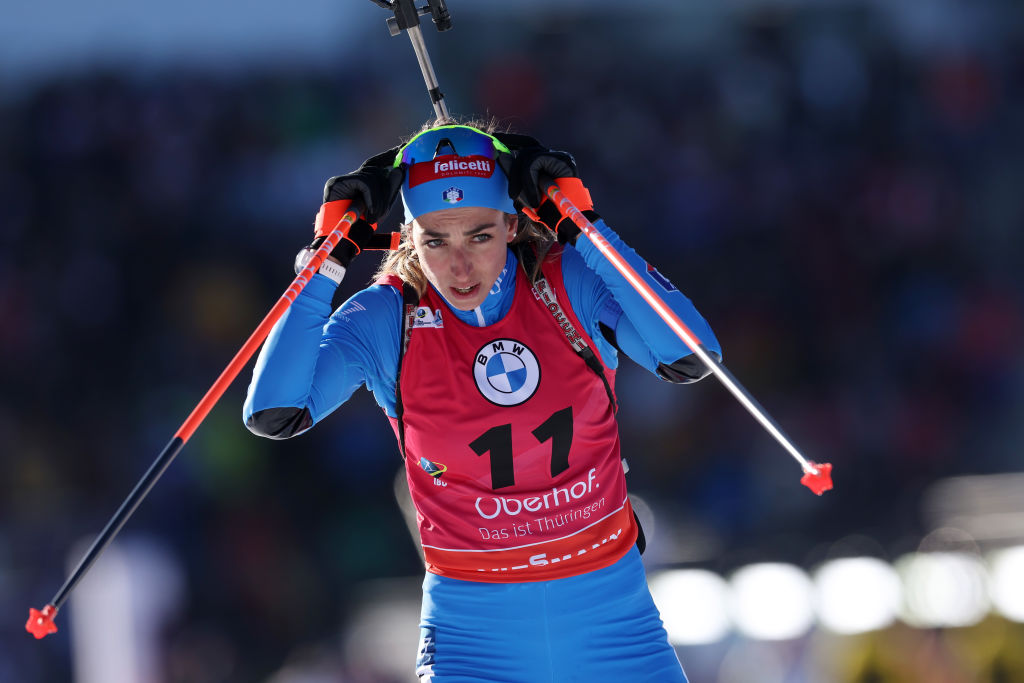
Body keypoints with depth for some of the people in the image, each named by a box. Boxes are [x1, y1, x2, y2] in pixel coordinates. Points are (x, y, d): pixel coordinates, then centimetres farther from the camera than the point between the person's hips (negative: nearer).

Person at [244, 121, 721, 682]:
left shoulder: (570, 284, -7)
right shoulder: (388, 318, -8)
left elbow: (690, 358, -22)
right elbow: (272, 413, -20)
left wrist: (582, 229, -21)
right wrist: (328, 260, -18)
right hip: (474, 625, -1)